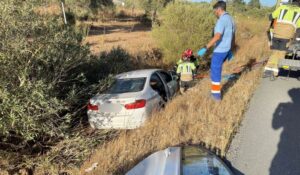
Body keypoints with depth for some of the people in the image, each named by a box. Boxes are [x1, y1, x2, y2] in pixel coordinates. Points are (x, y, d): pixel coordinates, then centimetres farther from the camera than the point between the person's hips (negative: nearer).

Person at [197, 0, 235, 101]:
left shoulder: (222, 20, -20)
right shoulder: (230, 19, 11)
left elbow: (217, 37, -31)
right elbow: (233, 37, 17)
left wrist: (205, 48, -32)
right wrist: (230, 51, 25)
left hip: (220, 50, -9)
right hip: (226, 50, 9)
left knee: (215, 71, 2)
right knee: (216, 69, 23)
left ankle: (216, 94, 9)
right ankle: (216, 89, 31)